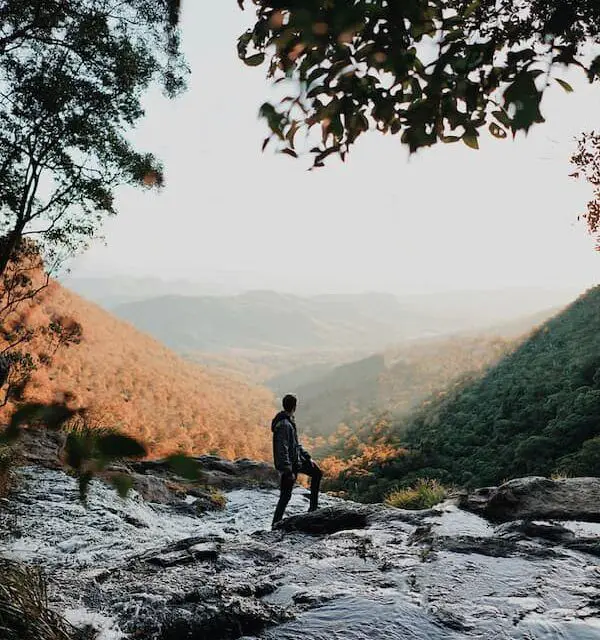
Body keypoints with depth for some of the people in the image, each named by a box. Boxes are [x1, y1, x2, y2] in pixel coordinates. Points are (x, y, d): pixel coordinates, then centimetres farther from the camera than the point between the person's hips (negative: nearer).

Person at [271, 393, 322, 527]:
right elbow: (282, 449, -26)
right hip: (288, 464, -10)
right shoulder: (283, 424, -23)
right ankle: (276, 524, 9)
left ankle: (313, 507, 21)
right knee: (285, 496, -2)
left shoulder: (290, 421, 8)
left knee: (317, 473, 16)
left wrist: (308, 457, 16)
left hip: (296, 460, 10)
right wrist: (288, 470, -27)